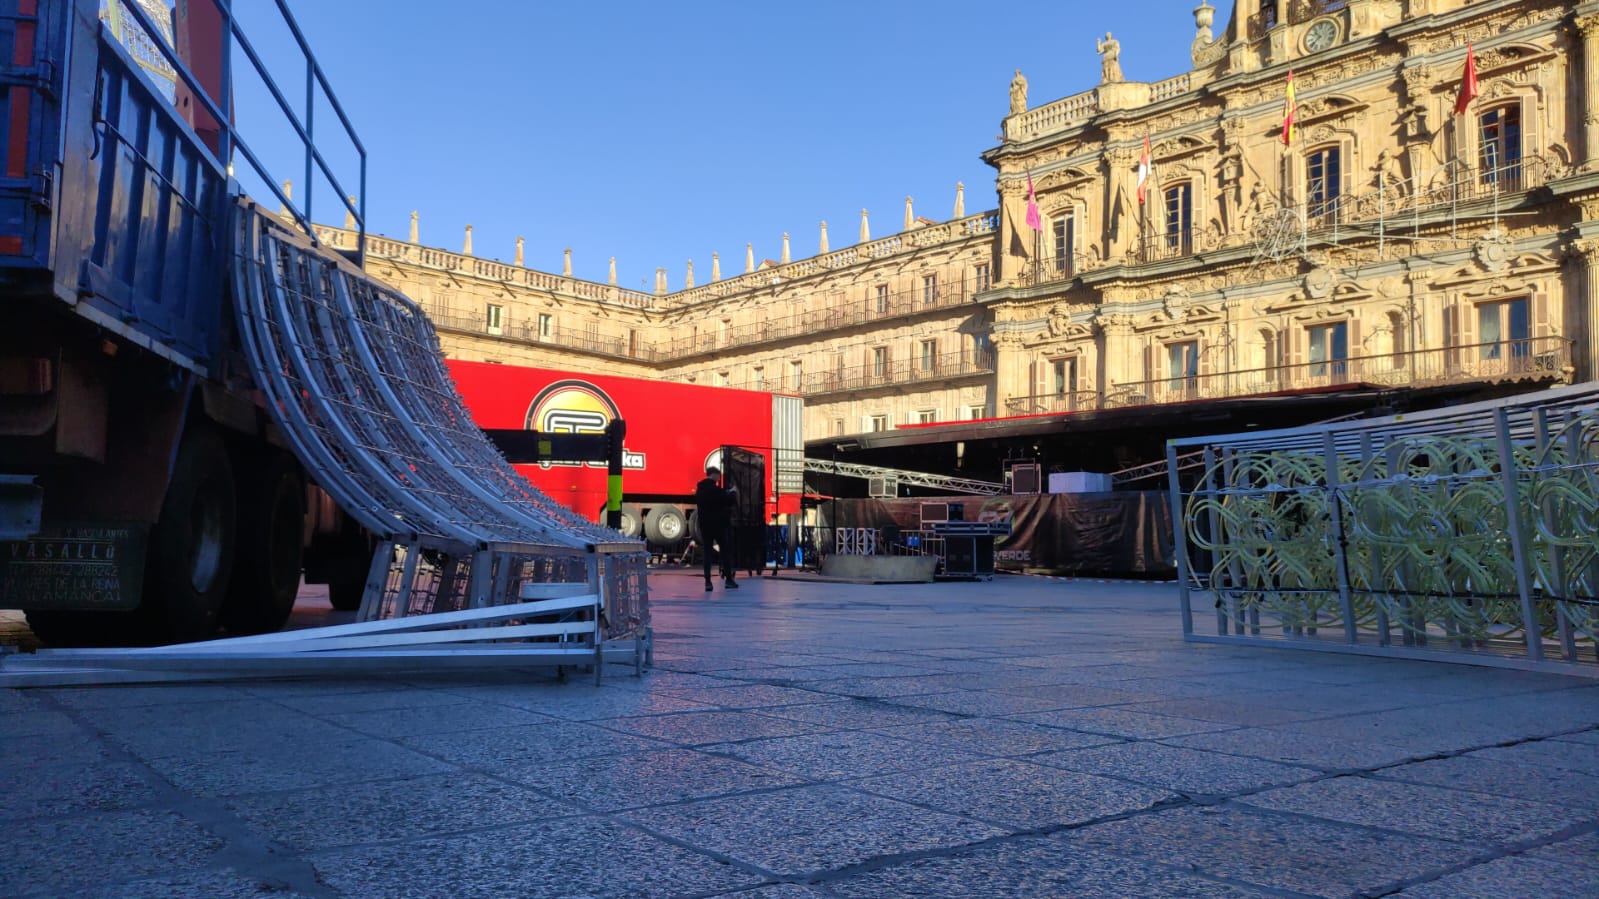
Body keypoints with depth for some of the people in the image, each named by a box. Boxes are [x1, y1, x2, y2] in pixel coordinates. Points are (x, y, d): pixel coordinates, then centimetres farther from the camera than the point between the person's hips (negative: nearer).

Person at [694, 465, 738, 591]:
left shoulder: (699, 489, 9)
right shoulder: (716, 489, -14)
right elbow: (728, 501, -12)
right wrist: (730, 493, 7)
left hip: (704, 525, 6)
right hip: (718, 524, -6)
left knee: (706, 552, 3)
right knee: (725, 551, 5)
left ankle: (708, 582, -3)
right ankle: (728, 579, 6)